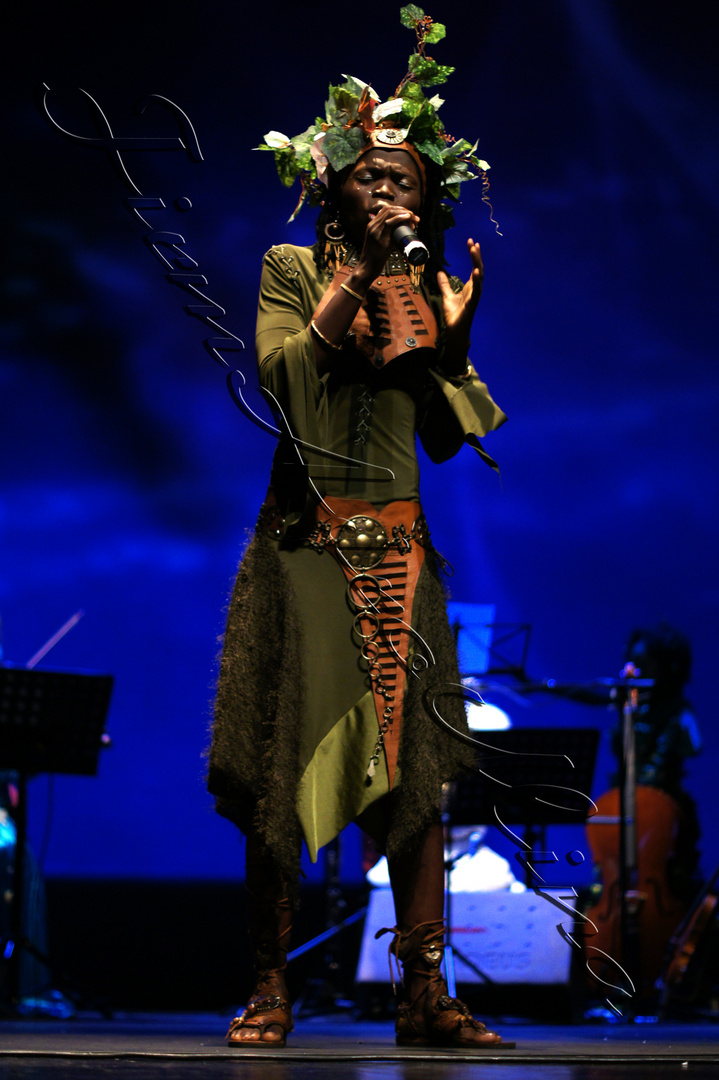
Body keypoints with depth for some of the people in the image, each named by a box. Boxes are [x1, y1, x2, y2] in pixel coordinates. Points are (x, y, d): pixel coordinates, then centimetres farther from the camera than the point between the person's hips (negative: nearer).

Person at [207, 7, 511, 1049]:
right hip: (306, 542, -3)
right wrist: (360, 273, -12)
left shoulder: (431, 290, 14)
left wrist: (453, 335, -4)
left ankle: (425, 994, -1)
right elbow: (287, 378, -12)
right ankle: (271, 990, 0)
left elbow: (449, 435, 9)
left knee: (416, 767, -2)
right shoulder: (293, 270, 5)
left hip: (398, 549, 3)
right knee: (286, 766, -5)